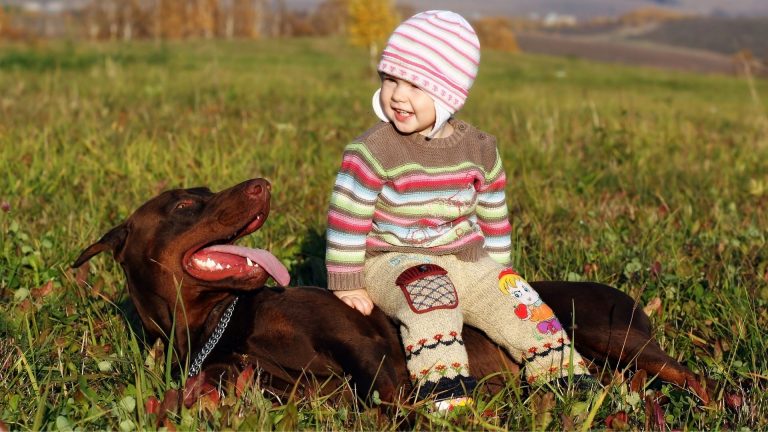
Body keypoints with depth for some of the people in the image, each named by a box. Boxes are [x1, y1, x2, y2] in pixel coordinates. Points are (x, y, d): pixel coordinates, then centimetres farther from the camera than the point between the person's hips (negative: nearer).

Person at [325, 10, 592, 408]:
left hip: (466, 260, 5)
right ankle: (444, 389, -38)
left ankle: (566, 377, 8)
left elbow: (493, 216, 13)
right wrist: (347, 283, -9)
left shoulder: (479, 149, 1)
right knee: (429, 291, -36)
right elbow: (347, 218, -10)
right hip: (393, 262, -4)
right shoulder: (373, 151, -13)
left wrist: (498, 272, 16)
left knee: (524, 307, -8)